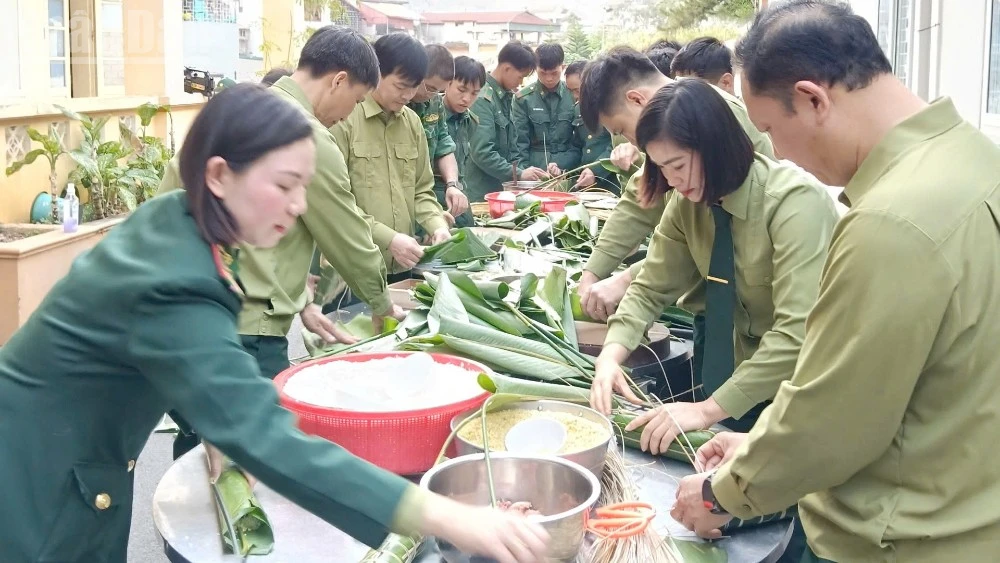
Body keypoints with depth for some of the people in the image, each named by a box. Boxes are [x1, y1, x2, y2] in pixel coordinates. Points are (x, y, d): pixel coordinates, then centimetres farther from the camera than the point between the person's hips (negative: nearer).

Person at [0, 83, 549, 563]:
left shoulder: (174, 221, -7)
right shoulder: (173, 290, -33)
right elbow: (267, 442, -43)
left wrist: (229, 432, -4)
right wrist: (445, 519, -48)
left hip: (79, 465, 8)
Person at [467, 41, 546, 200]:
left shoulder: (506, 97, 11)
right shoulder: (483, 99, -16)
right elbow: (482, 153, -22)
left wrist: (522, 168, 3)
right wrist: (518, 174, -19)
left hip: (501, 188, 8)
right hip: (481, 193, -8)